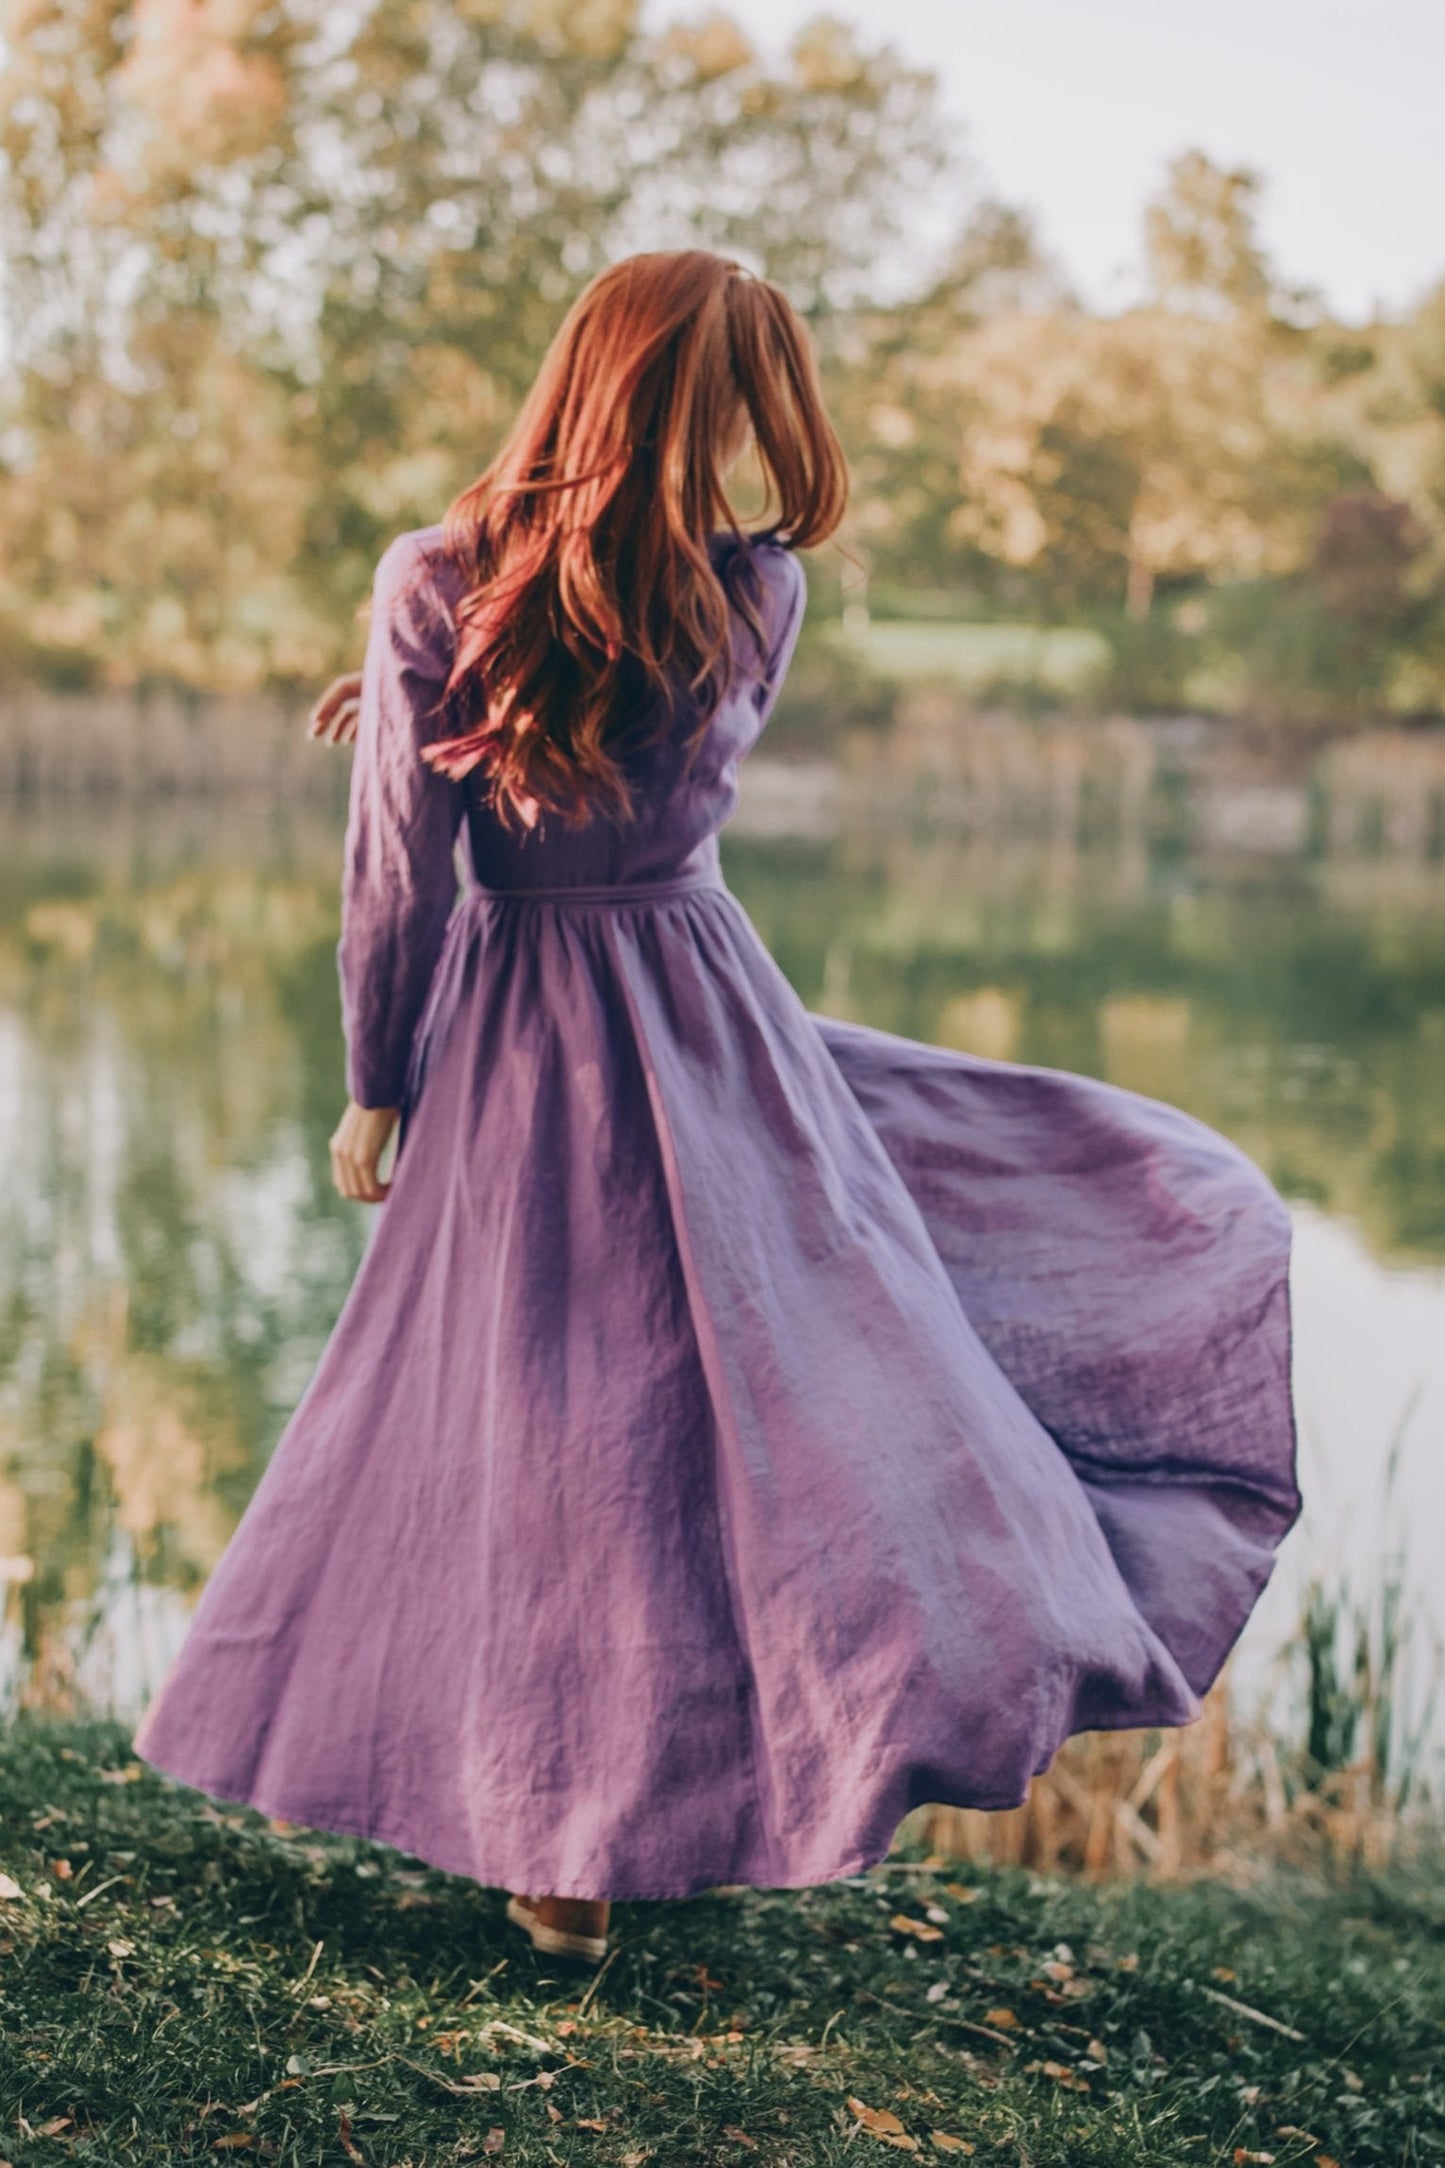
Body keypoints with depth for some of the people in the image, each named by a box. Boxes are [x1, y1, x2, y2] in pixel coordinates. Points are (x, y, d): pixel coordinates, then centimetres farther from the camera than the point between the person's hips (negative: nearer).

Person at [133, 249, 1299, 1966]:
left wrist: (372, 1095, 4)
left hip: (514, 1060, 1)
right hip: (718, 1031, -1)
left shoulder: (435, 588, -12)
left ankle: (562, 1854, 21)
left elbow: (396, 884, -7)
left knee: (545, 1441, 10)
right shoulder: (757, 596, -9)